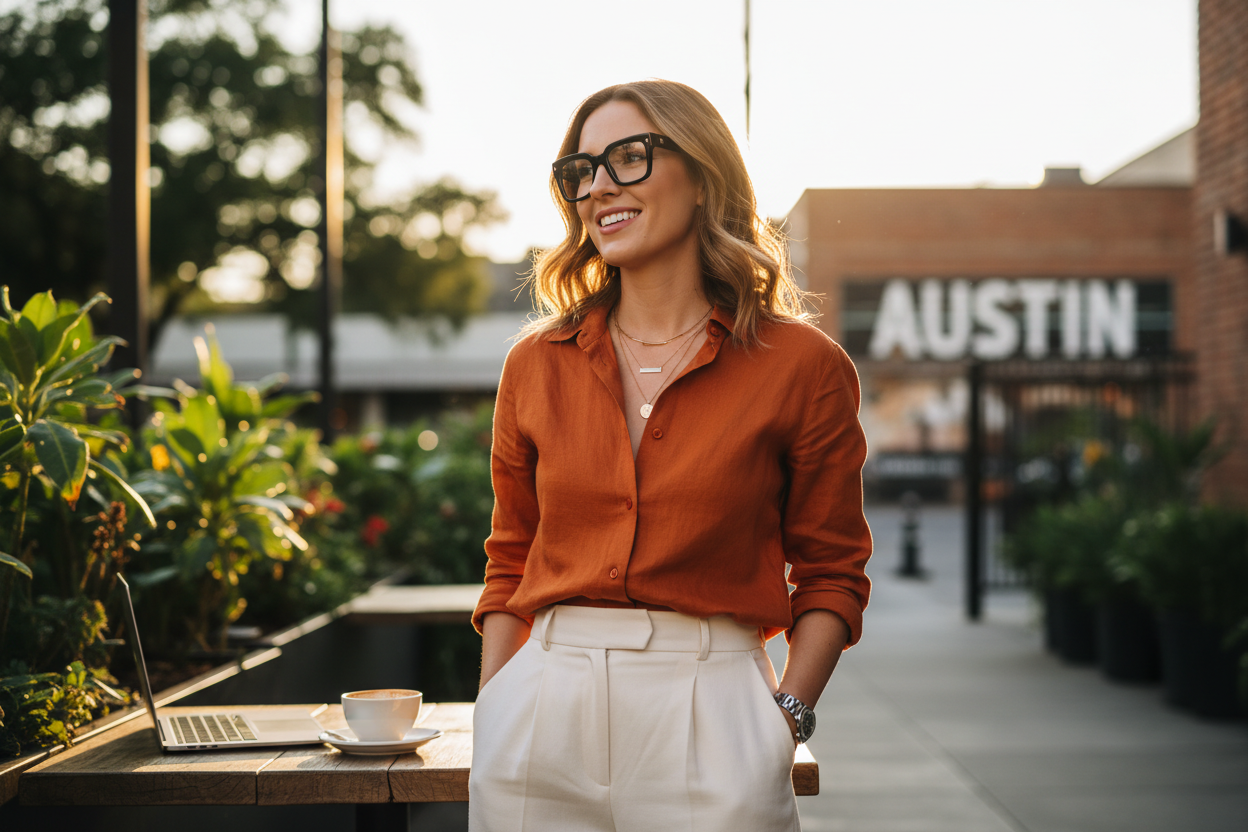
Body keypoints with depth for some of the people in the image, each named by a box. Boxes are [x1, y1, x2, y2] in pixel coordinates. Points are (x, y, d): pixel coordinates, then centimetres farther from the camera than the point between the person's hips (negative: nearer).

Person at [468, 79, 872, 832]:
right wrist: (492, 726, 5)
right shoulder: (537, 366, 7)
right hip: (542, 710, 3)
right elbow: (511, 563, 13)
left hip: (709, 709, -2)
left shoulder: (801, 366, -1)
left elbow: (831, 574, 4)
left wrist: (786, 716, -7)